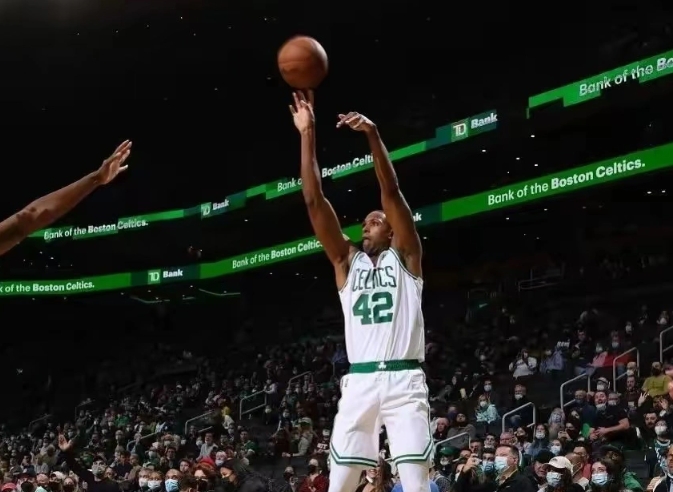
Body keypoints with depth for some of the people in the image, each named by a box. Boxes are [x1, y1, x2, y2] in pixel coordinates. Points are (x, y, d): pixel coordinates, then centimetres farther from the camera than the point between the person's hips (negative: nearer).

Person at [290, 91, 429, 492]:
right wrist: (308, 135, 4)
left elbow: (391, 191, -4)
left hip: (404, 379, -3)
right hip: (360, 382, 3)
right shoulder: (347, 262, 17)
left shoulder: (405, 257, 10)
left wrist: (374, 136, -16)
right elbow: (314, 202, 9)